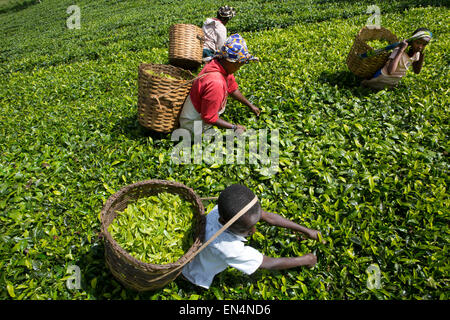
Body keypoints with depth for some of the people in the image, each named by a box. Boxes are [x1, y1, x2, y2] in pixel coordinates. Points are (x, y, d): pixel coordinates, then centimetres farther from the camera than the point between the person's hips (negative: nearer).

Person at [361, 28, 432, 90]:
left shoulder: (417, 52, -10)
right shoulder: (399, 50, -33)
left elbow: (417, 71, 0)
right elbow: (390, 71, -51)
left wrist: (422, 55, -13)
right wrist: (401, 50, -47)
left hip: (394, 83, 7)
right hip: (383, 80, -7)